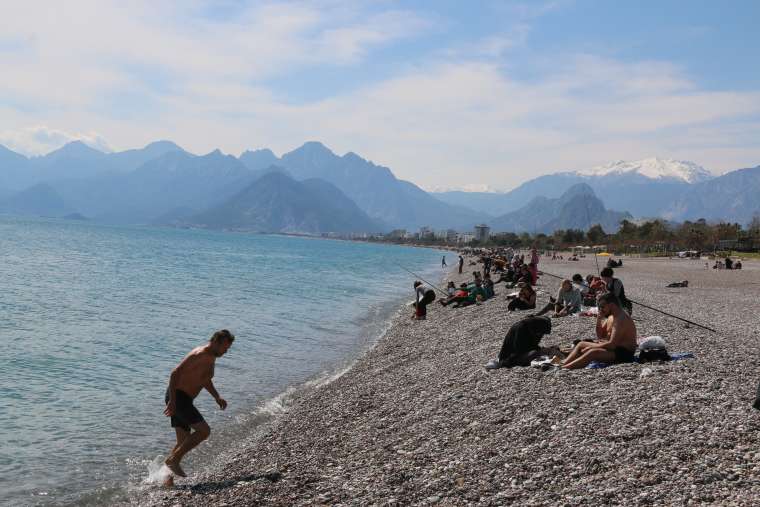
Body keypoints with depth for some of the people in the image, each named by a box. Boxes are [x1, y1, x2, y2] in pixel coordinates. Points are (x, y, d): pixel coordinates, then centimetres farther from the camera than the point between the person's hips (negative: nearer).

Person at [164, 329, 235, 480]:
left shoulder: (211, 358, 13)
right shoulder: (199, 355, -18)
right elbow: (175, 373, -23)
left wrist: (217, 397, 15)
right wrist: (172, 401, -27)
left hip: (184, 400, 10)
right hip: (177, 397, -10)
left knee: (184, 443, 9)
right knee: (204, 430, -16)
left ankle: (167, 479, 12)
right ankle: (173, 460, -10)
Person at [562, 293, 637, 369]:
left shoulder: (621, 319, -21)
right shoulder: (611, 317, 10)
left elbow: (612, 344, -27)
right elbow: (600, 336, 19)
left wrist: (590, 347, -18)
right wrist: (599, 319, 3)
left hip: (624, 354, -11)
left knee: (593, 352, -32)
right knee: (581, 344, 10)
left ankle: (563, 368, -37)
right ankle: (563, 364, -3)